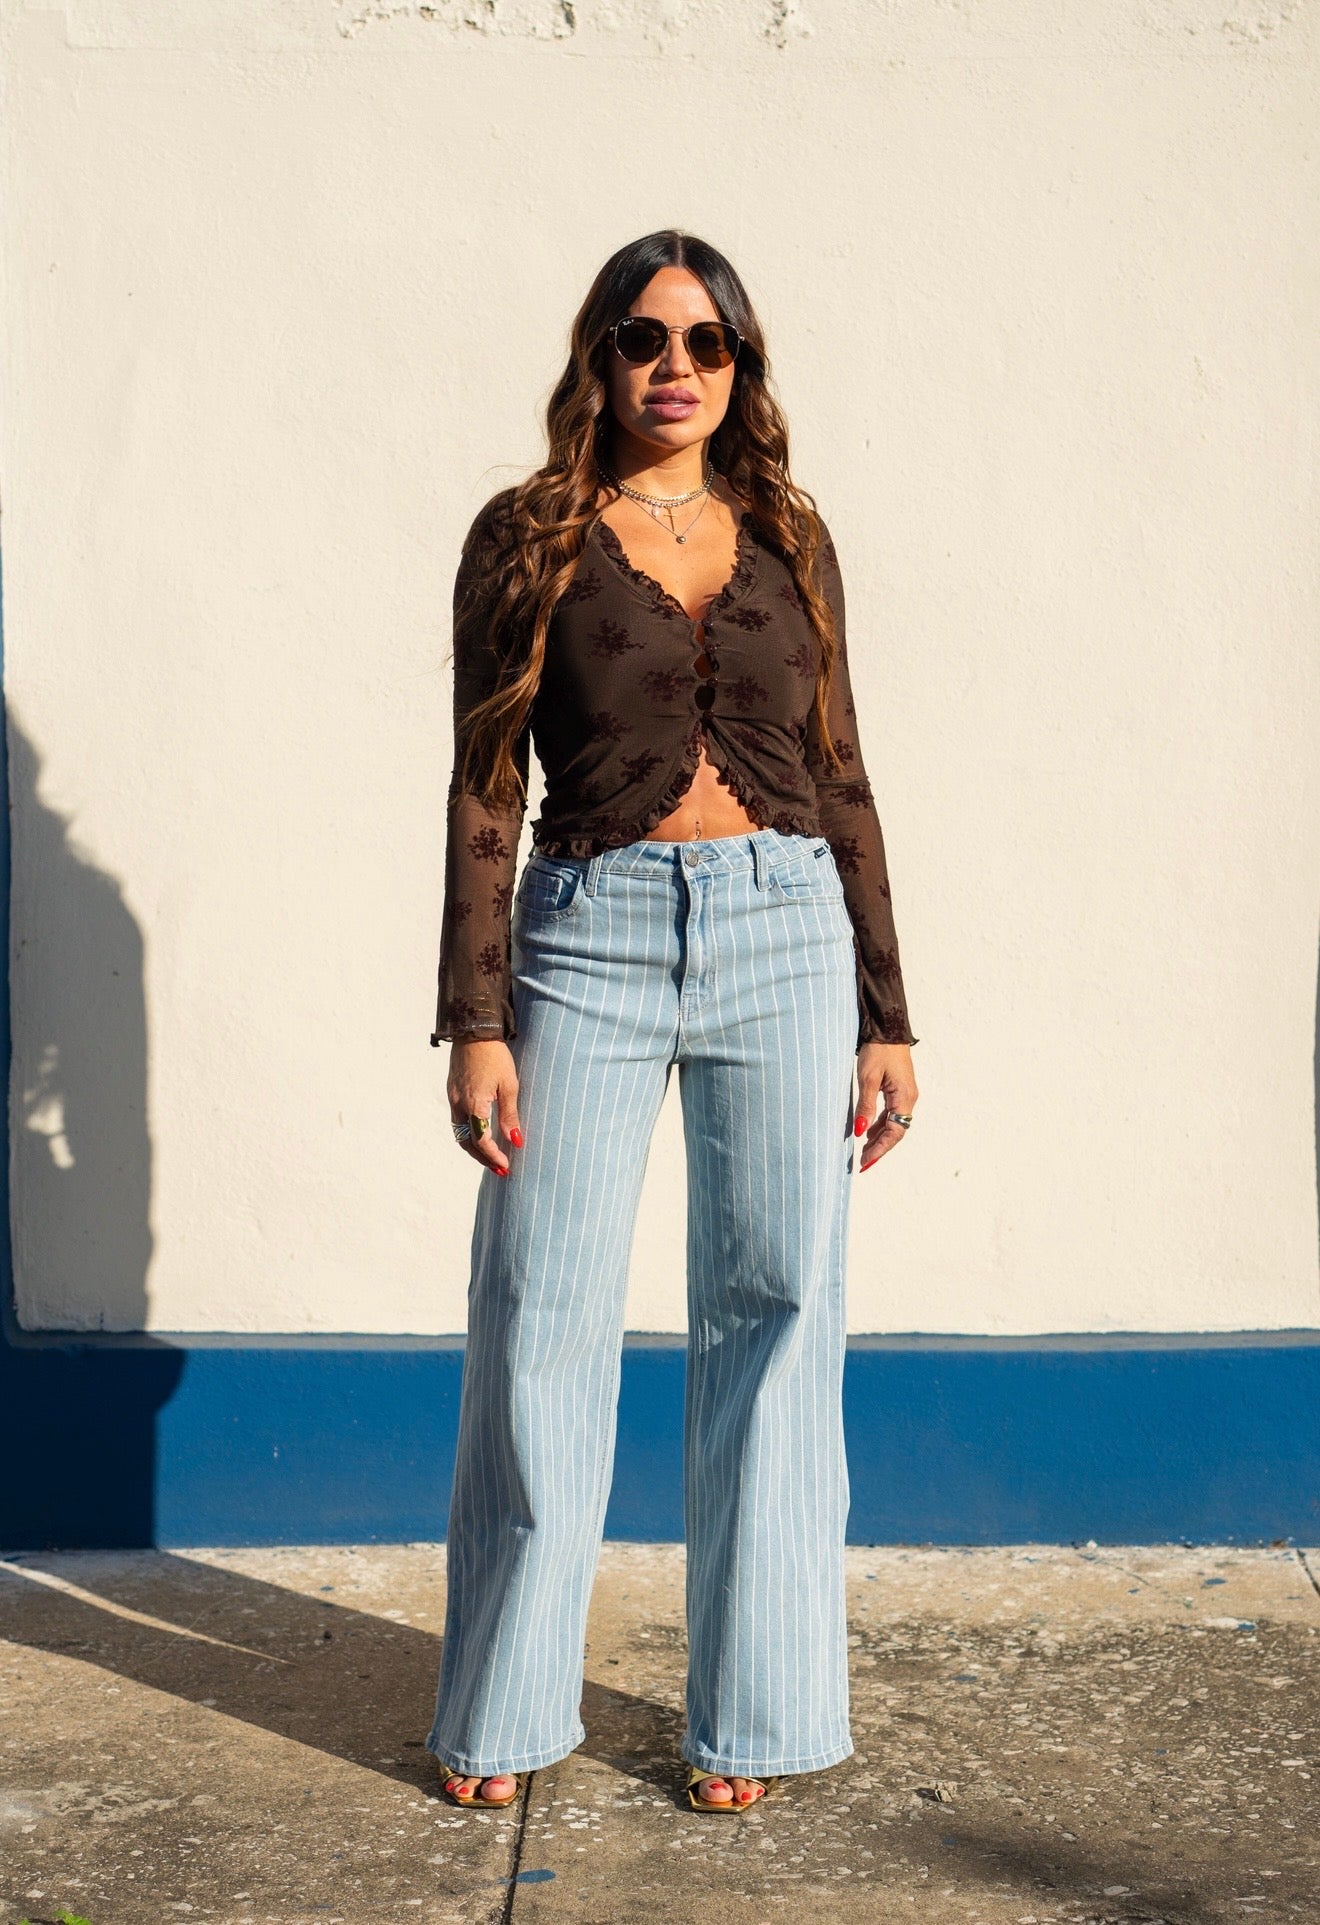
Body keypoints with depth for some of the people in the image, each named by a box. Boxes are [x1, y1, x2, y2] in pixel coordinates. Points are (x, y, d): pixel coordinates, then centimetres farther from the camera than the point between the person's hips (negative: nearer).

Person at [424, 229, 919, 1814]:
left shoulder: (789, 539, 12)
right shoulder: (528, 537, 5)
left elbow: (840, 779, 12)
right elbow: (486, 786, 1)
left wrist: (884, 1015, 8)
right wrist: (475, 1020, -7)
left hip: (785, 935, 2)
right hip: (589, 940, -2)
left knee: (776, 1314, 4)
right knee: (544, 1321, 0)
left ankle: (750, 1710, 18)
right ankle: (502, 1708, 17)